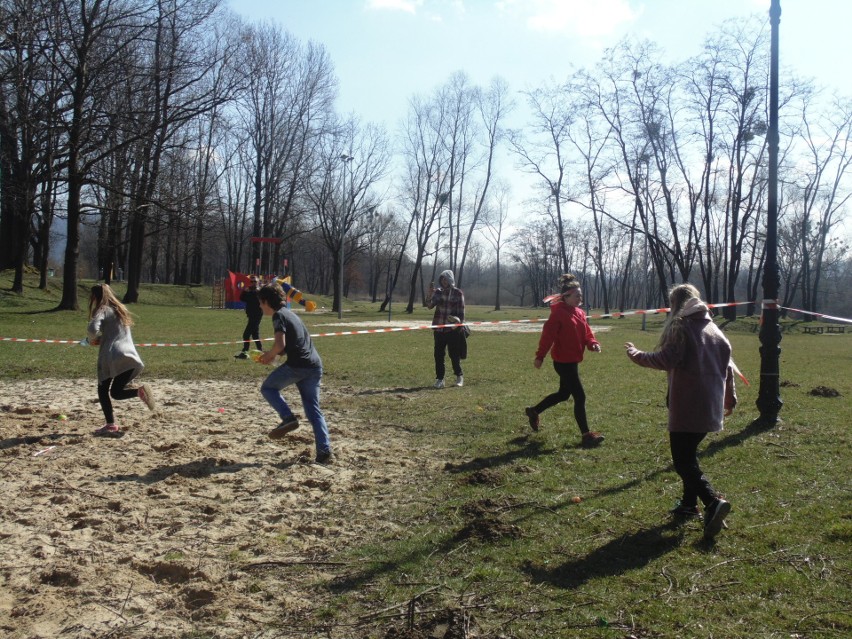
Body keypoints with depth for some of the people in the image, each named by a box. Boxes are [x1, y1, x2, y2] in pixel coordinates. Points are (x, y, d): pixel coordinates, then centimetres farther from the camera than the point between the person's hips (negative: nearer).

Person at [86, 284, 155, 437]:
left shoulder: (102, 310, 0)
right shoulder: (120, 309, 23)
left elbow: (92, 328, -18)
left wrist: (92, 339, 3)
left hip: (112, 356, -6)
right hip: (130, 357, 6)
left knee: (103, 391, 8)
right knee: (116, 392, 10)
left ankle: (111, 425, -2)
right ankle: (139, 391, -18)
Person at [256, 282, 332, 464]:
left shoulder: (279, 315, -4)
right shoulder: (290, 313, 24)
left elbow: (280, 343, -17)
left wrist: (269, 355, 1)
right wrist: (272, 355, 21)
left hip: (297, 365, -8)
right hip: (315, 365, 8)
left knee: (267, 388, 15)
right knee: (314, 410, 9)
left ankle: (288, 417, -4)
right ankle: (324, 451, 0)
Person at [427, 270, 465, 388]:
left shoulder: (458, 293, 0)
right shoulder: (438, 292, 8)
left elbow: (461, 311, 0)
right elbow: (430, 306, -3)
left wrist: (459, 323, -11)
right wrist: (430, 295, -18)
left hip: (453, 329, -3)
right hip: (439, 328, 3)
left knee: (454, 354, 1)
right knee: (439, 354, 3)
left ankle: (459, 376, 19)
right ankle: (439, 379, 10)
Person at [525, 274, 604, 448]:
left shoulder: (579, 313, 10)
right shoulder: (559, 313, -17)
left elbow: (586, 332, 12)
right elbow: (548, 335, -20)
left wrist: (593, 343, -9)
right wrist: (540, 356, -21)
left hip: (572, 360, 10)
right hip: (563, 361, -10)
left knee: (563, 394, 22)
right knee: (580, 397, -5)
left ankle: (534, 411, 40)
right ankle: (586, 435, 4)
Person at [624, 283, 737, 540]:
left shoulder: (681, 327, -8)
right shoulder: (715, 330, 15)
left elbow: (666, 360, -18)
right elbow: (728, 366, 17)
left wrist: (636, 354, -5)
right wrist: (730, 398, 25)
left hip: (687, 407, -8)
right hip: (710, 407, 8)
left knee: (683, 460, -6)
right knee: (689, 453, 21)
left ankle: (713, 502, -22)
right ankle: (689, 504, 25)